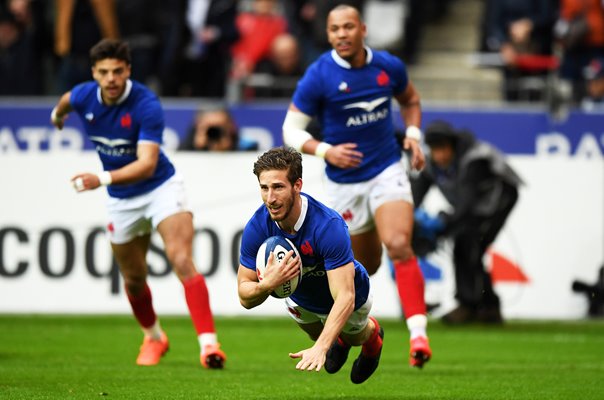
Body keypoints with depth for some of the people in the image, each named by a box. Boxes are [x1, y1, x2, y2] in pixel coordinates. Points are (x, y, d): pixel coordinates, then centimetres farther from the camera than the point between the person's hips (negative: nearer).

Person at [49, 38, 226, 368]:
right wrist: (58, 113, 39)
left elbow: (147, 164, -35)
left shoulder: (146, 105, -27)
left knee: (182, 262, -23)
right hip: (121, 201, 5)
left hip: (161, 187, -5)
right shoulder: (84, 97, -12)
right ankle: (154, 338, 42)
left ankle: (208, 344, -28)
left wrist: (103, 179, -48)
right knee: (134, 279, 15)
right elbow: (67, 100, 16)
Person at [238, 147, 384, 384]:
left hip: (346, 299, -3)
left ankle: (373, 334, 59)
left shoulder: (329, 226, -45)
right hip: (300, 300, 3)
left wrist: (320, 348, -61)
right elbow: (245, 297, -25)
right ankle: (339, 339, 64)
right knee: (317, 334, 30)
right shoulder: (257, 227, -32)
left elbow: (344, 298, -49)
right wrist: (267, 284, -49)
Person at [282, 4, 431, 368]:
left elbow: (410, 99, 19)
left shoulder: (389, 66, -3)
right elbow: (291, 130, -9)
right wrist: (326, 151, -26)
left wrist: (414, 135, 1)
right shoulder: (318, 76, -13)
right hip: (344, 183, -1)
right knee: (366, 264, 10)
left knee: (399, 245, -22)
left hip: (387, 170, 1)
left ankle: (418, 333, -26)